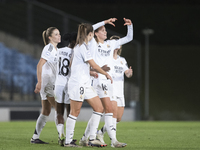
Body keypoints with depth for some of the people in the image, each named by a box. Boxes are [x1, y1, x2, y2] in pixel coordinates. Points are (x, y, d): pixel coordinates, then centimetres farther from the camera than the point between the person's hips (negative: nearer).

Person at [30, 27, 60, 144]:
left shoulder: (55, 49, 17)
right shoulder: (49, 48, -11)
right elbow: (39, 65, -20)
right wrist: (39, 82, -26)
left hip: (51, 83, 9)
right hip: (47, 82, -9)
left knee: (46, 112, 9)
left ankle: (35, 137, 11)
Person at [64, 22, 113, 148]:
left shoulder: (79, 46, 16)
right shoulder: (83, 47, -14)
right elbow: (93, 65, -11)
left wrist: (92, 73, 20)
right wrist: (106, 74, 0)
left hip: (85, 84, 10)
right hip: (78, 84, -10)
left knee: (99, 107, 5)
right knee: (75, 112, -4)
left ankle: (92, 139, 5)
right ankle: (68, 141, 3)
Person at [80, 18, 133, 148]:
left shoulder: (111, 44, 17)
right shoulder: (93, 44, -1)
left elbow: (129, 38, 19)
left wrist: (130, 26, 2)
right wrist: (105, 22, -19)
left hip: (108, 81, 7)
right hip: (99, 79, -7)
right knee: (109, 109, -16)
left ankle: (85, 138, 18)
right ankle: (114, 140, -19)